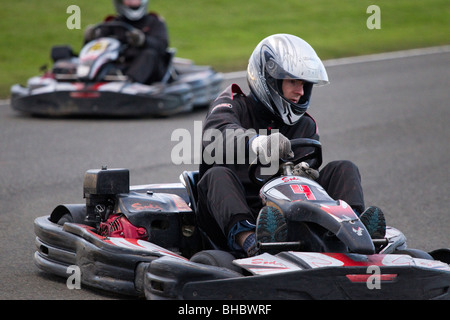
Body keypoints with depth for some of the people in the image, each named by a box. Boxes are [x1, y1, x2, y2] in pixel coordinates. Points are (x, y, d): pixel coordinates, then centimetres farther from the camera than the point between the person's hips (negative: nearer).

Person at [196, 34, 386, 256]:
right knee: (218, 175, -33)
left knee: (344, 169, -9)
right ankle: (248, 239, -62)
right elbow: (216, 134, -18)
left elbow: (308, 170, 4)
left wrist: (305, 173, -24)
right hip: (234, 216, -3)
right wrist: (255, 143, -41)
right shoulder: (233, 105, 8)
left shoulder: (305, 127, 21)